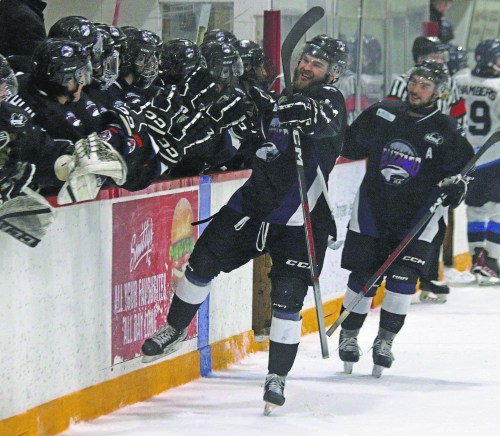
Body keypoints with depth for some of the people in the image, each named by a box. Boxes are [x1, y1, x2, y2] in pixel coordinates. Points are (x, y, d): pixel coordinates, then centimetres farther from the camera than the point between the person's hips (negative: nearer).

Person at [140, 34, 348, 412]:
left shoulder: (329, 99, -10)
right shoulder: (285, 97, 12)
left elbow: (319, 118, -34)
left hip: (300, 220, -6)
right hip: (254, 201, 6)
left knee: (288, 297, -9)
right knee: (204, 260, 5)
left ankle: (277, 377, 5)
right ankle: (175, 329, 27)